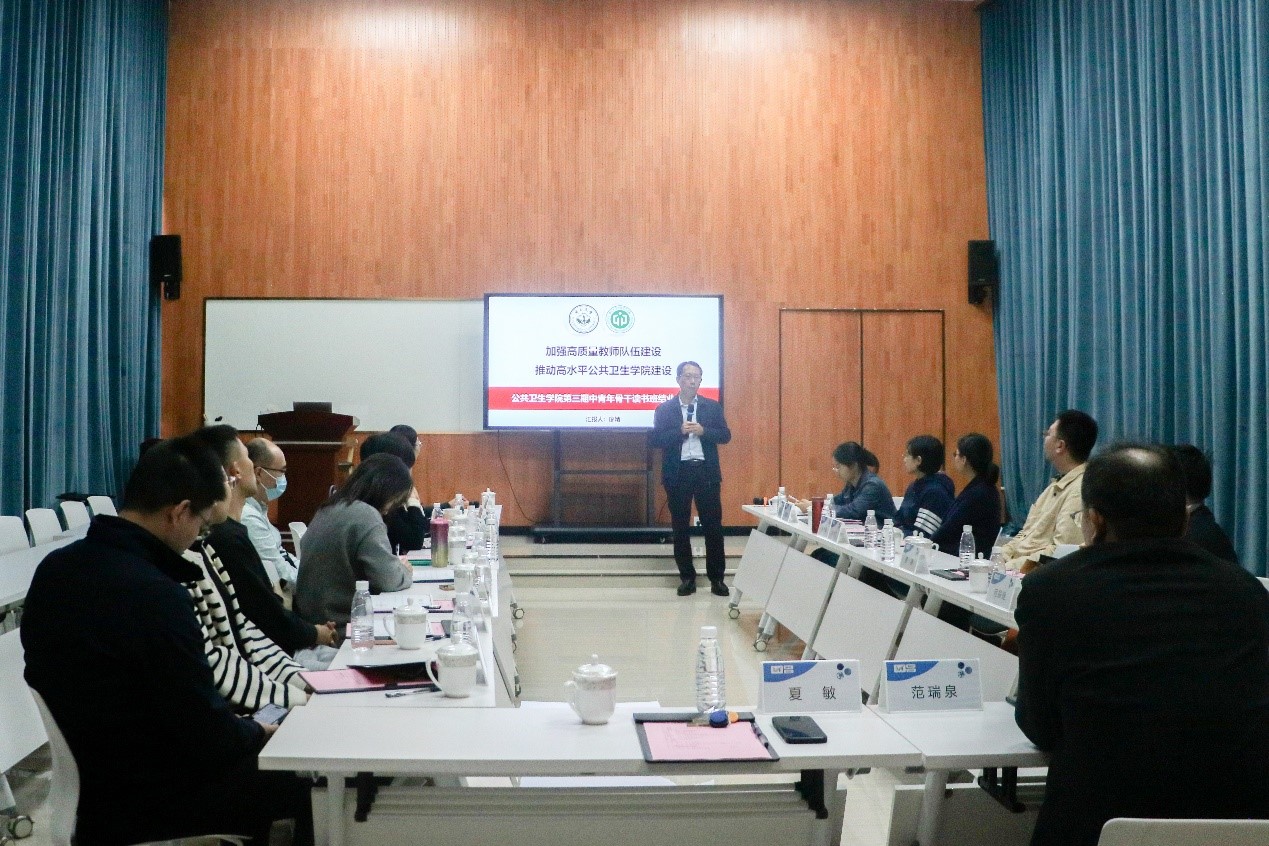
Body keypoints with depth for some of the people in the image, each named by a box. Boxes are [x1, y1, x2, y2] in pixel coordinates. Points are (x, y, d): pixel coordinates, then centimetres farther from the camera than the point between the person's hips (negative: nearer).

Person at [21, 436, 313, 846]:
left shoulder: (57, 567, -2)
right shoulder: (154, 595, -29)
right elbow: (208, 734, -23)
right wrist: (258, 732, -2)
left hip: (84, 777, 9)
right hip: (135, 797, -9)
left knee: (251, 758, 21)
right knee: (306, 780, 2)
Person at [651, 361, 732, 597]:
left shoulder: (712, 407, 7)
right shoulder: (664, 409, 2)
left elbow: (725, 435, 2)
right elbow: (656, 440, -5)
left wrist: (703, 431, -14)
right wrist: (680, 432, -18)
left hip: (706, 472, 1)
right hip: (678, 473, 0)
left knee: (713, 525, 2)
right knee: (681, 527, 5)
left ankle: (717, 578, 11)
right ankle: (687, 577, 16)